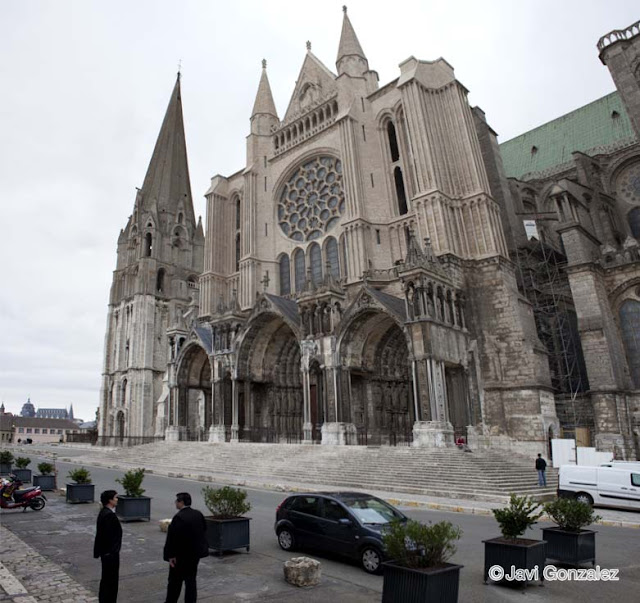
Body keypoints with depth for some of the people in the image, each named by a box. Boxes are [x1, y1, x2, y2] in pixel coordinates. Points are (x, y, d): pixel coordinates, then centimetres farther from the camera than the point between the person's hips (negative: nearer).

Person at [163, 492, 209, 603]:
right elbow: (204, 531, 9)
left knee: (175, 580, 12)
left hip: (181, 555, -6)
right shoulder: (198, 514, 1)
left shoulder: (179, 517, -21)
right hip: (196, 552, 6)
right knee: (191, 579, 15)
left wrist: (170, 555, -15)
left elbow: (172, 537, -22)